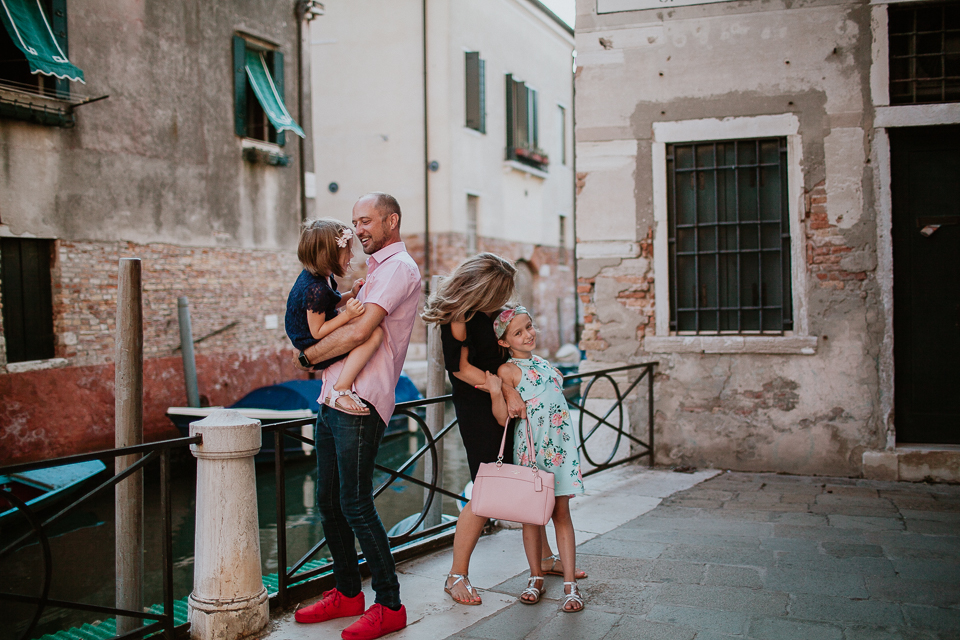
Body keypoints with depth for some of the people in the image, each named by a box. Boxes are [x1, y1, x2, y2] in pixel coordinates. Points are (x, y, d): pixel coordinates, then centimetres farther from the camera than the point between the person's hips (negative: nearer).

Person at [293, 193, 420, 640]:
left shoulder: (399, 268, -8)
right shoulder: (376, 271, 24)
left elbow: (360, 331, -18)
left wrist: (309, 355, -5)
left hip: (360, 403, -10)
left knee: (355, 504, -9)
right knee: (328, 502, 12)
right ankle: (347, 594, 25)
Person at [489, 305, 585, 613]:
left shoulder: (542, 362, 14)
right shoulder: (508, 370, -6)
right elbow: (503, 417, -14)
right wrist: (495, 392, -27)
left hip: (560, 443, 4)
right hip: (531, 446, -4)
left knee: (561, 512, 3)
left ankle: (570, 584, 4)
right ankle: (536, 577, 20)